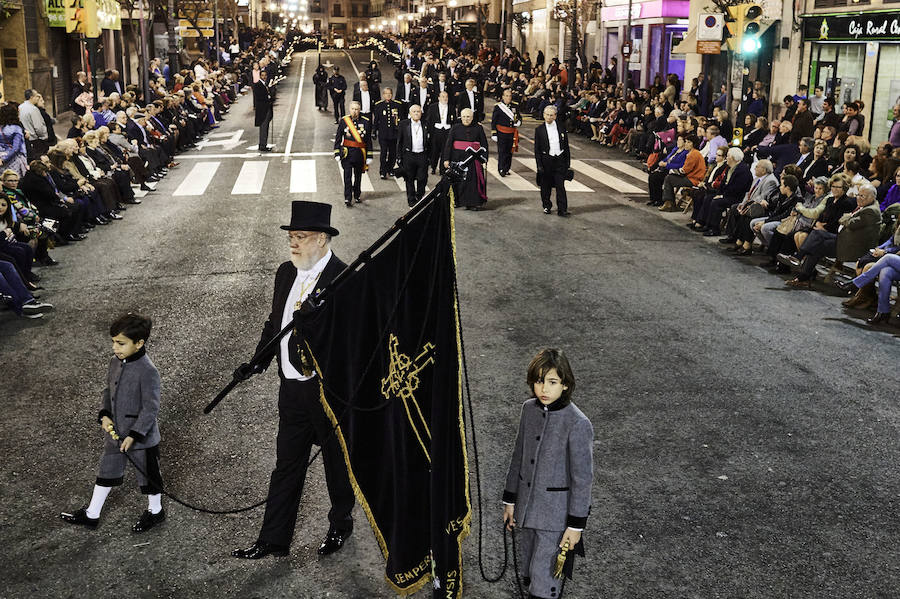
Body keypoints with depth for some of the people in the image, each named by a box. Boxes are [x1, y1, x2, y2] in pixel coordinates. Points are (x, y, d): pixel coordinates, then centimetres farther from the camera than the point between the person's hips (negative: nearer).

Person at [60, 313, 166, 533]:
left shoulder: (147, 371, -26)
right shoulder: (115, 362, -2)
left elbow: (150, 409, -22)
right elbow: (108, 391, 11)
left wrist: (134, 435, -22)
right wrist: (105, 415, -4)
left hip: (142, 436, -7)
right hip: (115, 432, 7)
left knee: (148, 473, 13)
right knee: (106, 472, 19)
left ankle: (155, 511, 36)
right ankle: (91, 514, 35)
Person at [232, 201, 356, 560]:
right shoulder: (286, 273, 4)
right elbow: (275, 322, 13)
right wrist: (259, 361, 2)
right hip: (292, 388, 6)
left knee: (337, 464, 16)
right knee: (286, 466, 15)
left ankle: (340, 525, 39)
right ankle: (273, 540, 27)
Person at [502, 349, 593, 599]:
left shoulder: (578, 424, -20)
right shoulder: (529, 409, -2)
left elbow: (582, 478, -15)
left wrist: (576, 524, -12)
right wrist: (510, 500, 13)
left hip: (555, 512, -6)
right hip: (527, 505, 6)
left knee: (543, 574, -1)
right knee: (528, 567, 17)